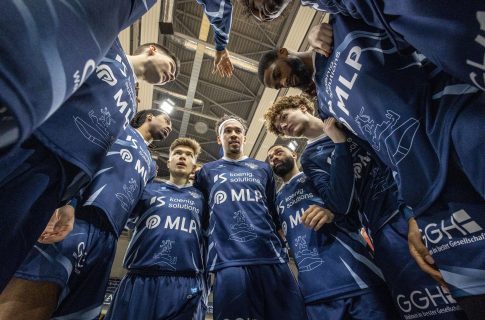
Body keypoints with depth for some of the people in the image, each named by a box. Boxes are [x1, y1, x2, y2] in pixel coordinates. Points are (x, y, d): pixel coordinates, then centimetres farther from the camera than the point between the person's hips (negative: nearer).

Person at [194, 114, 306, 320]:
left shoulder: (263, 169, 18)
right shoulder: (207, 172, 14)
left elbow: (274, 211, 19)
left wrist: (284, 242, 12)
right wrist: (205, 253, 7)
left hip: (271, 256, 2)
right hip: (228, 260, -1)